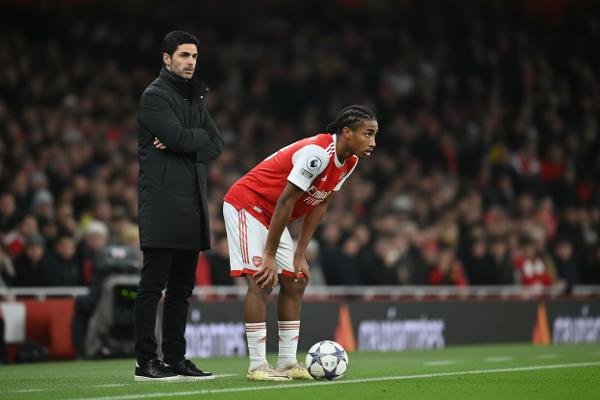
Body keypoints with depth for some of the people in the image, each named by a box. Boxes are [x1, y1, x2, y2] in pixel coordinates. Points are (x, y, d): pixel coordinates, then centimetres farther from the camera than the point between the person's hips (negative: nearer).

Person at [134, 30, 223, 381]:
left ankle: (176, 359, 13)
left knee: (182, 286, 9)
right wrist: (201, 136, 1)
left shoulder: (195, 97, 19)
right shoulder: (155, 96, -6)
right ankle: (146, 362, -5)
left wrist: (184, 145, -7)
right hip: (162, 200, -8)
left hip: (192, 201, 8)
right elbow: (180, 137, -19)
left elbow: (216, 145, 10)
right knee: (154, 283, -7)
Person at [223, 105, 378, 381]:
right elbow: (285, 202, -27)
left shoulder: (348, 162, -1)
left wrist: (299, 255, 2)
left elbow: (319, 206, 5)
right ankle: (257, 366, -16)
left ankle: (288, 363, 8)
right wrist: (270, 255, -23)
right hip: (246, 204, -10)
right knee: (261, 281, -16)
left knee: (295, 282, 5)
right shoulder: (317, 153, -30)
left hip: (272, 216, 10)